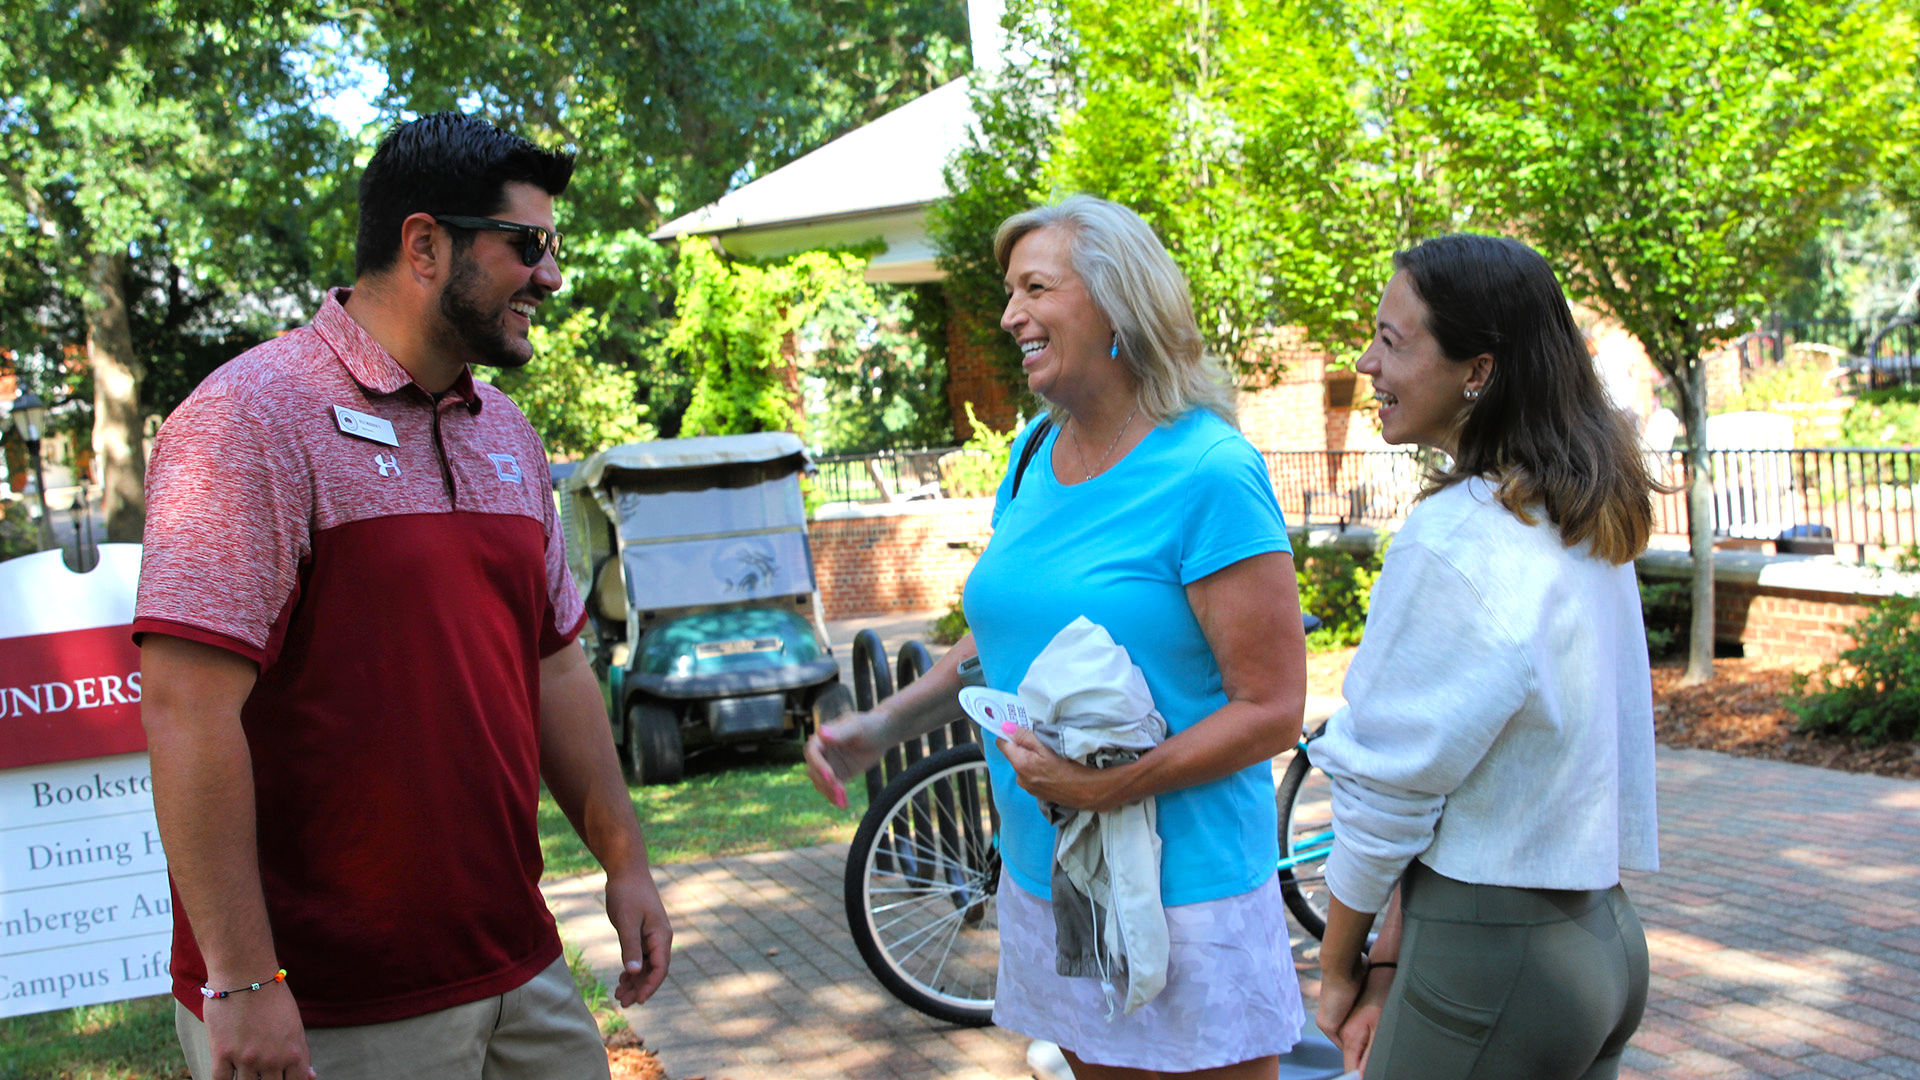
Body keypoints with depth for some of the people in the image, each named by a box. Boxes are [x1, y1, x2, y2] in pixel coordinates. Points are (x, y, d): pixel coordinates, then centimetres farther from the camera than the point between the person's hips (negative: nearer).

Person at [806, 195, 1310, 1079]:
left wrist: (1116, 785, -26)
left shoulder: (1209, 474, -16)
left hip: (1179, 896, -7)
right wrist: (881, 727, 5)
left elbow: (1272, 710, -16)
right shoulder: (1034, 453, 6)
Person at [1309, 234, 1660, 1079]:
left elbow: (1387, 787, -14)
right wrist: (1394, 956, 9)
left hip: (1494, 966, -8)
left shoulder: (1454, 539, -20)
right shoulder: (1593, 525, 7)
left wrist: (1337, 970, 0)